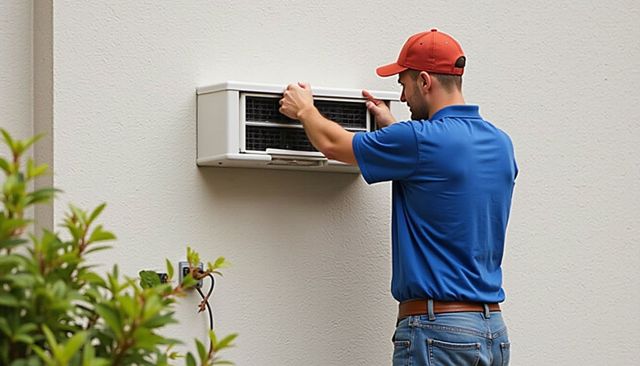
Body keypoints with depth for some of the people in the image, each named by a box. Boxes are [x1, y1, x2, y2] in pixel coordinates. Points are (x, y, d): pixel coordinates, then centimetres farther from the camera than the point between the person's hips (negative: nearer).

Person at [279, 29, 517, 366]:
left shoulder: (419, 140, -13)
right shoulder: (500, 144, 10)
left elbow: (332, 144, 3)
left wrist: (305, 110, 23)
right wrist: (392, 126, 39)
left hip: (435, 328, -8)